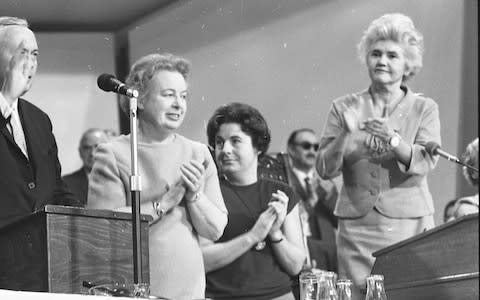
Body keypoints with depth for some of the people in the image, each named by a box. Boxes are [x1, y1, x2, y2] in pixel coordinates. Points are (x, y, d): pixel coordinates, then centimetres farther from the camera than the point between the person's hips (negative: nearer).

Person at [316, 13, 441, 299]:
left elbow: (426, 163, -9)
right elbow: (325, 169, 1)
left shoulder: (424, 109, 6)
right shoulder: (345, 109, 8)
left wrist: (392, 140, -25)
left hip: (409, 224, -1)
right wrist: (345, 136, -16)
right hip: (357, 225, 1)